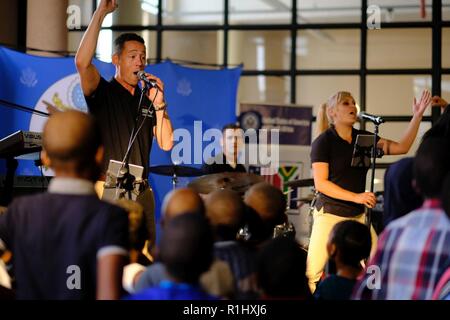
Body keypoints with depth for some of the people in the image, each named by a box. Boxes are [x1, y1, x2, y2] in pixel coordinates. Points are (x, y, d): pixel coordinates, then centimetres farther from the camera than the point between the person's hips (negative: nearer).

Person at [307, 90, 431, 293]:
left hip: (358, 215, 5)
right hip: (330, 213, -5)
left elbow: (401, 147, 3)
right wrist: (355, 196, -22)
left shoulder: (363, 138, 8)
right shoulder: (323, 141, -8)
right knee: (313, 272, -8)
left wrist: (417, 116, -7)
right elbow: (320, 183, -14)